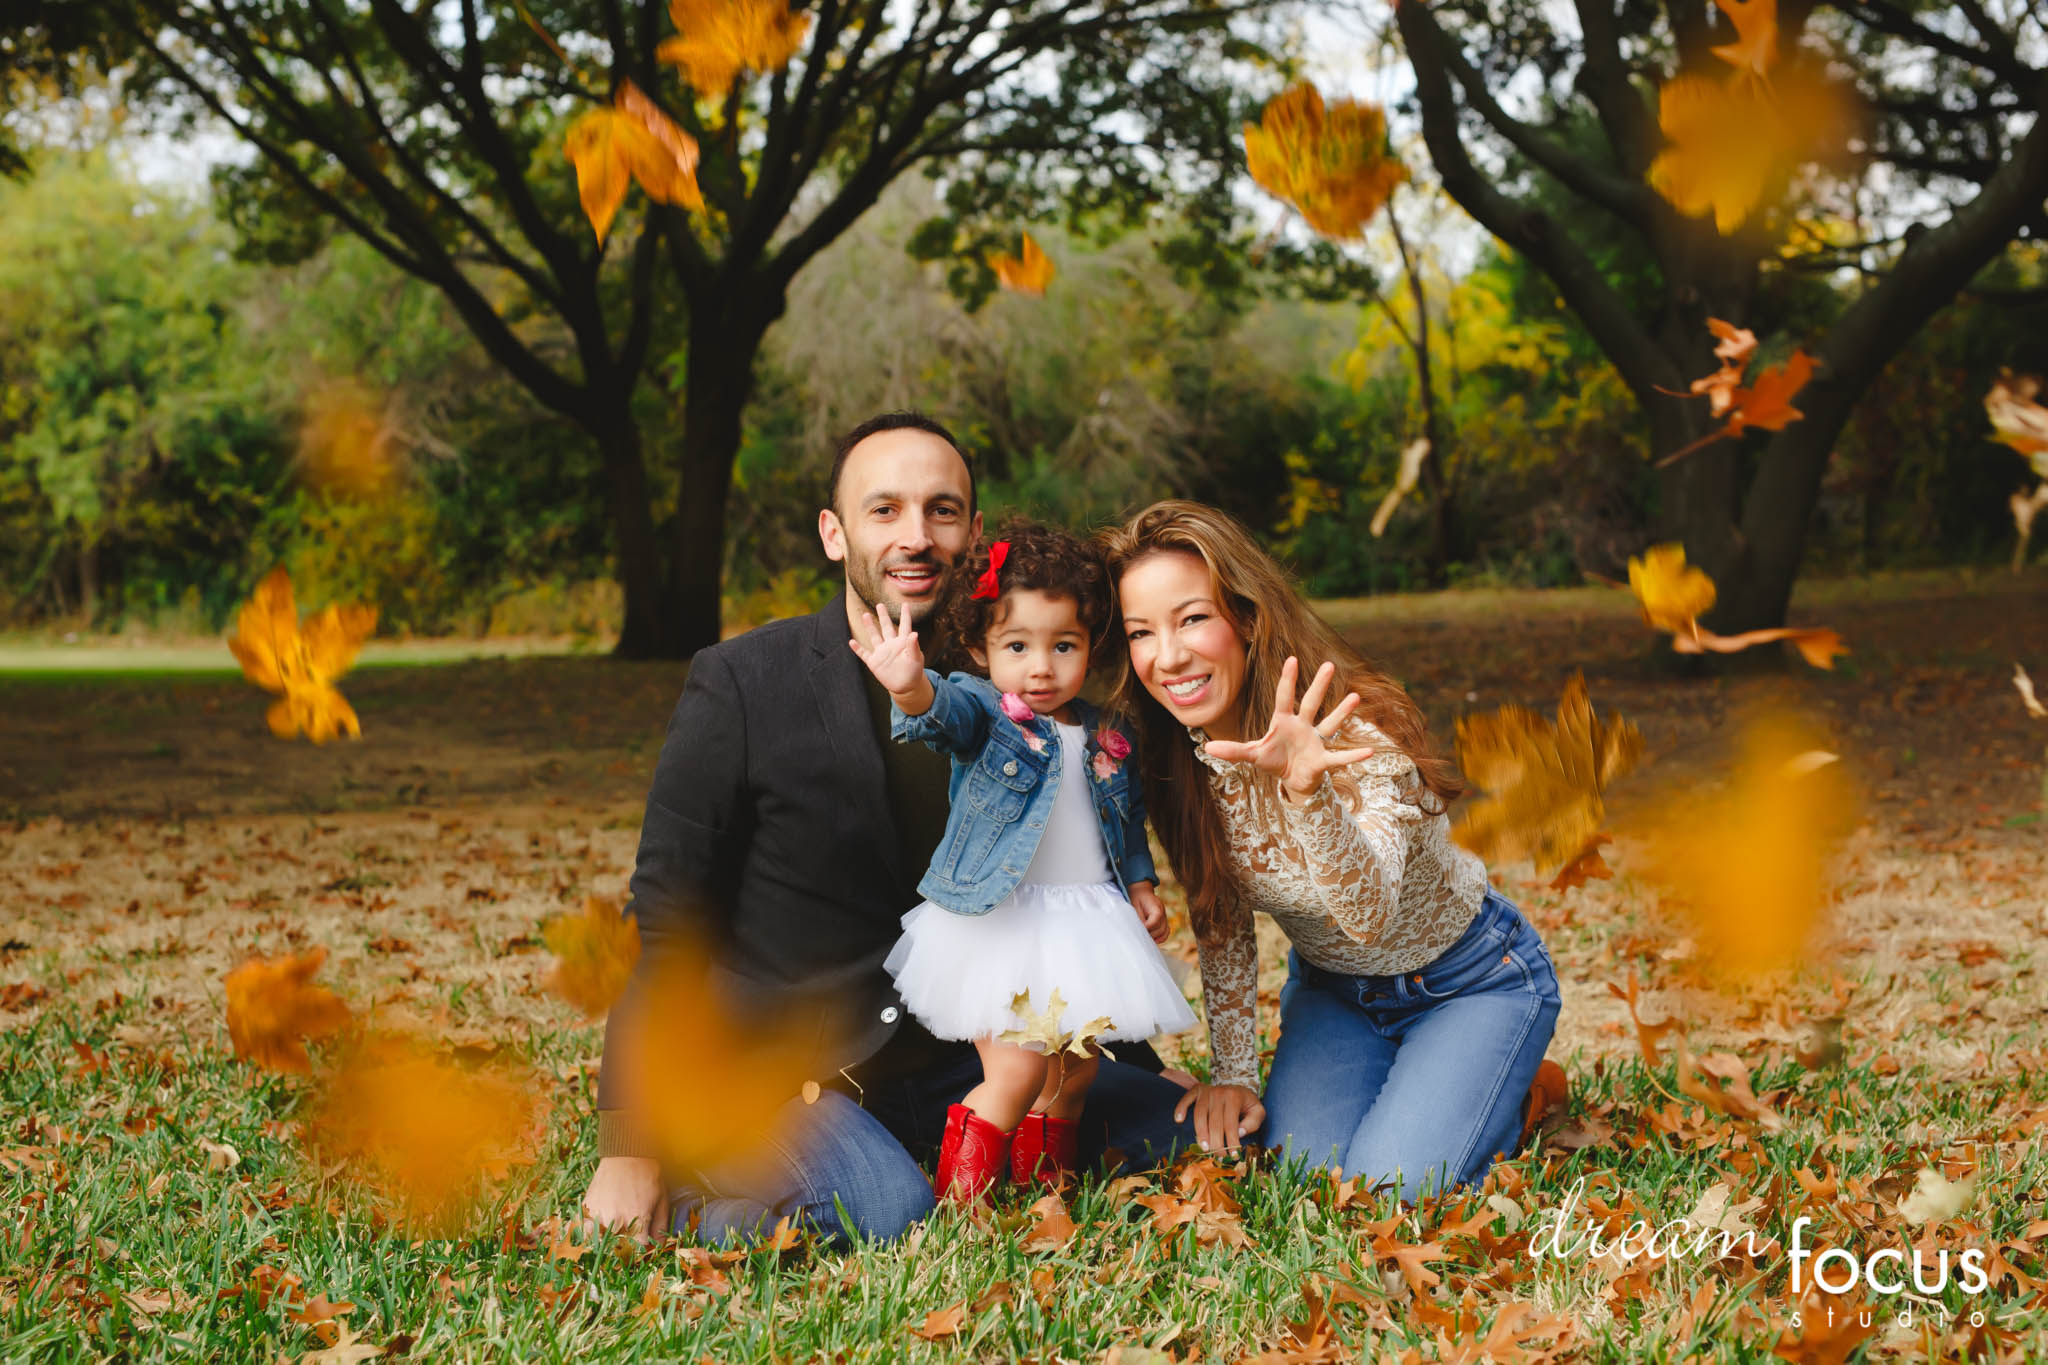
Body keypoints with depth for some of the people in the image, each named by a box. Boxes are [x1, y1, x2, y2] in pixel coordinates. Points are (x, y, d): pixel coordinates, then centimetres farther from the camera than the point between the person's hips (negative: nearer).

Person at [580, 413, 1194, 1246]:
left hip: (945, 1060, 6)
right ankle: (693, 1197, -4)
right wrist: (629, 1150, -13)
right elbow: (664, 928, -9)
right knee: (890, 1217, -33)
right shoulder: (742, 685, -11)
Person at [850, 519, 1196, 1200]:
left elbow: (1129, 823, 23)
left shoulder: (1105, 736, 9)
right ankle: (958, 1196, 1)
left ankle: (1045, 1185, 32)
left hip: (1087, 927, 6)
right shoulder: (982, 710, -7)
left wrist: (1141, 886, 10)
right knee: (1017, 1072, -14)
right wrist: (912, 690, -53)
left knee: (1073, 1075, 12)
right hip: (1000, 926, -6)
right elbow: (947, 710, -32)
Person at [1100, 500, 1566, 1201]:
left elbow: (1368, 913, -46)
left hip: (1473, 984, -5)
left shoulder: (1357, 730, -32)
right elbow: (1221, 924, 0)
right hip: (1331, 989, 5)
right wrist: (1233, 1071, -6)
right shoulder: (1177, 753, -14)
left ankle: (1521, 1091, 8)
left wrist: (1307, 787, -63)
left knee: (1388, 1185, -22)